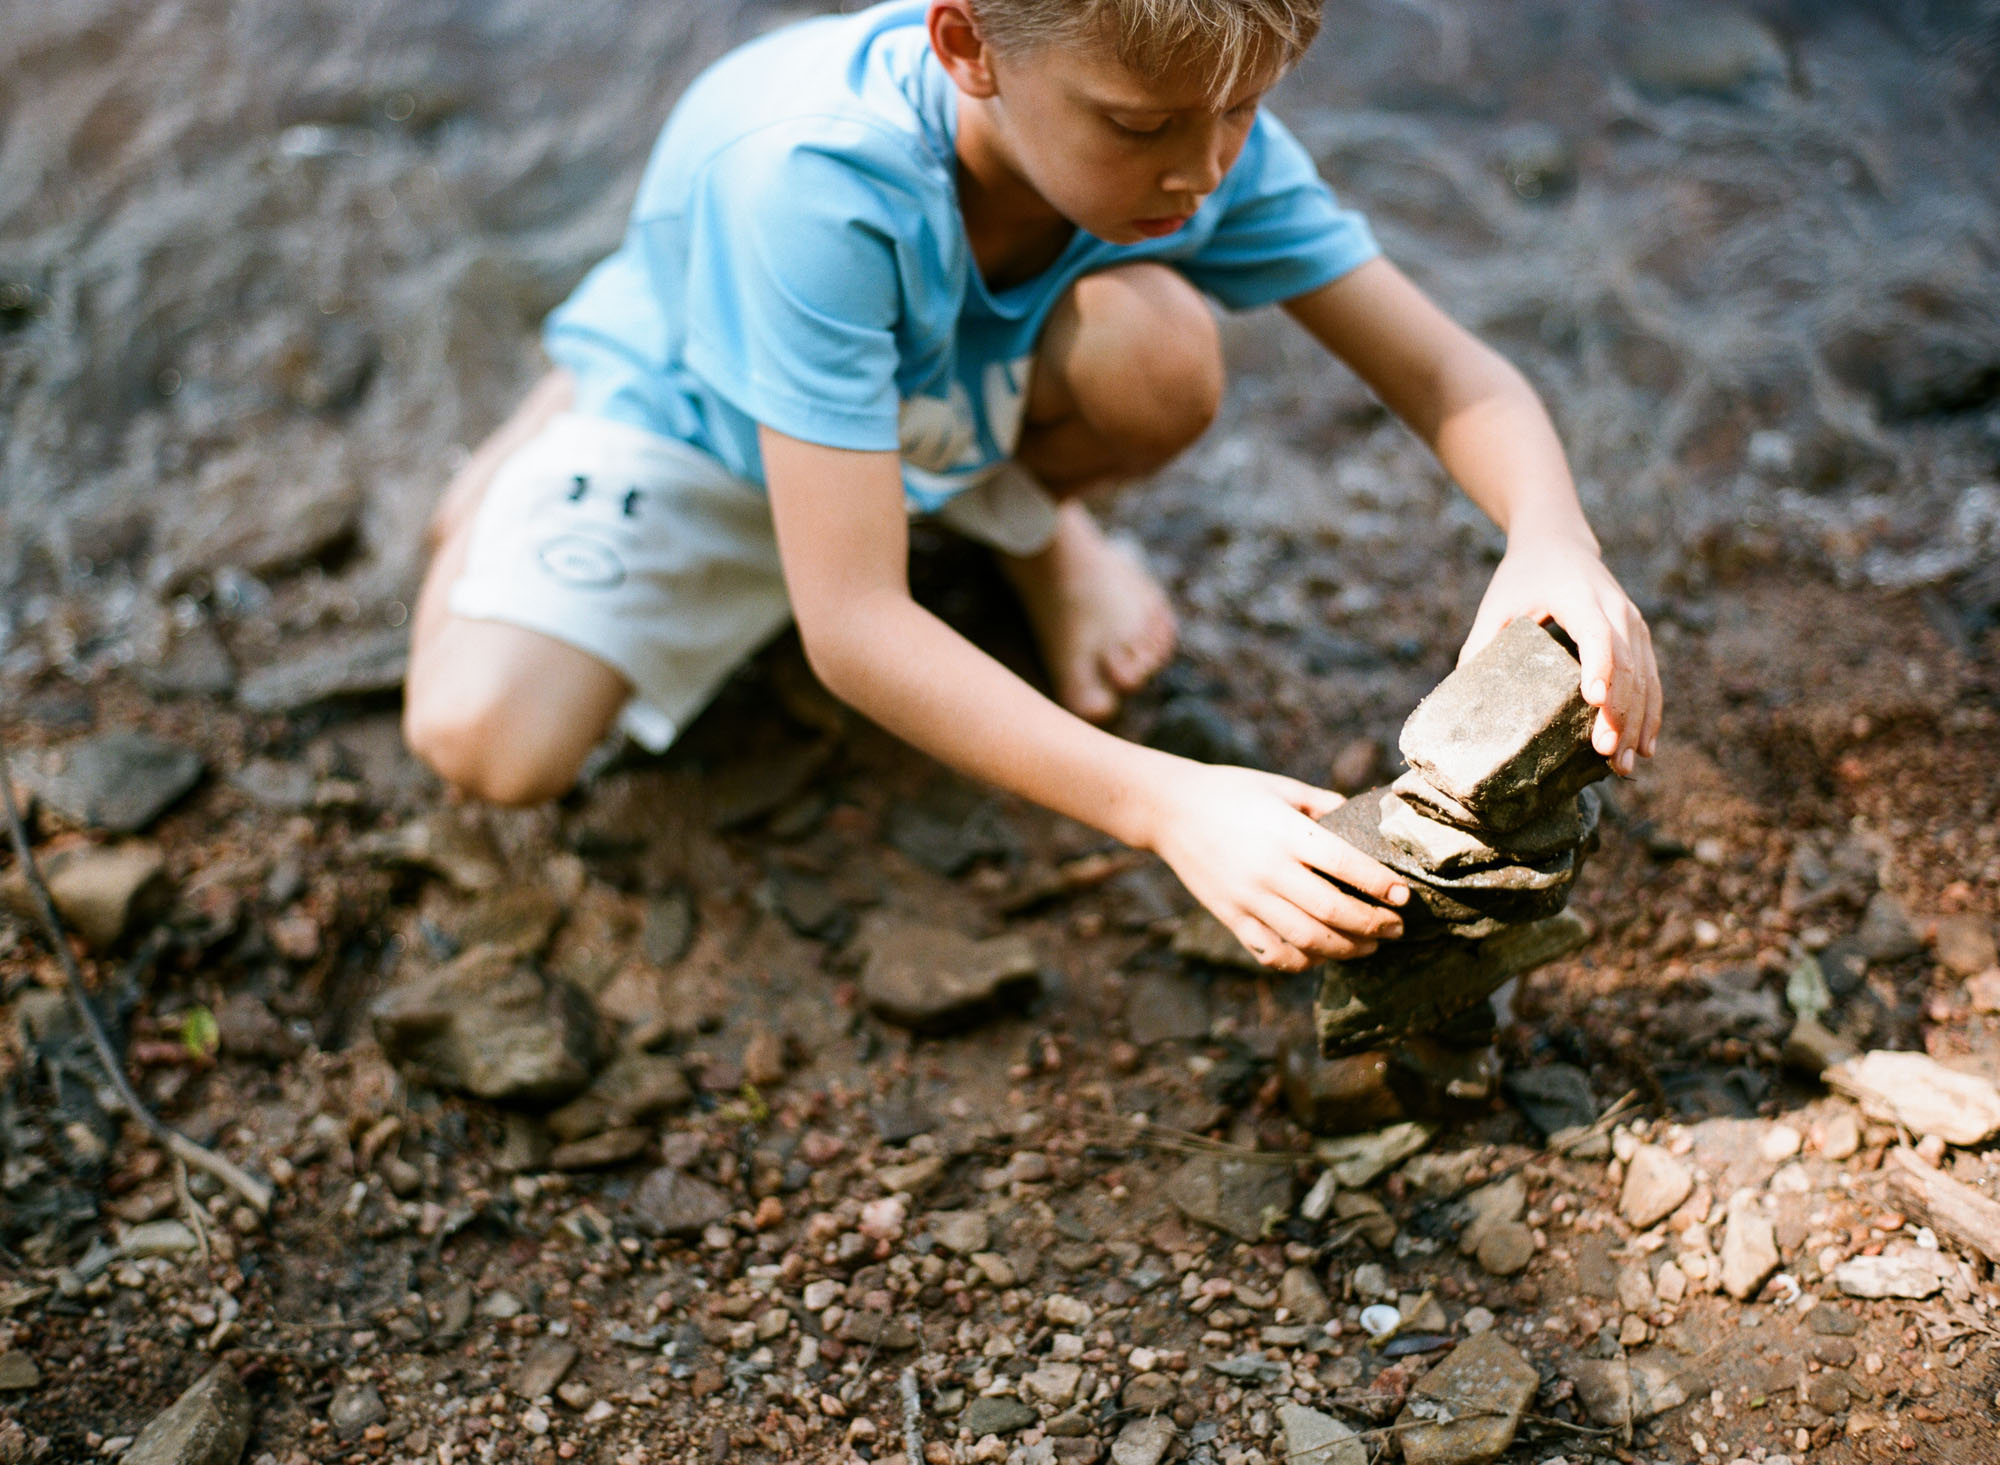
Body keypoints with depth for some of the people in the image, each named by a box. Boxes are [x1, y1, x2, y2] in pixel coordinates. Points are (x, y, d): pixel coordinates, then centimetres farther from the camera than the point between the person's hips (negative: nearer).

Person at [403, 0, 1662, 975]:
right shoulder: (814, 181, -42)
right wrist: (1164, 803, -52)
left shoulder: (1203, 134, -29)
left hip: (970, 403, 4)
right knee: (490, 743, -24)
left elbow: (1452, 373, -24)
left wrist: (1551, 535, -47)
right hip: (702, 409, -3)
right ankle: (540, 448, 9)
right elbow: (852, 626, -43)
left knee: (1162, 351, -31)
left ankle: (1029, 520, 6)